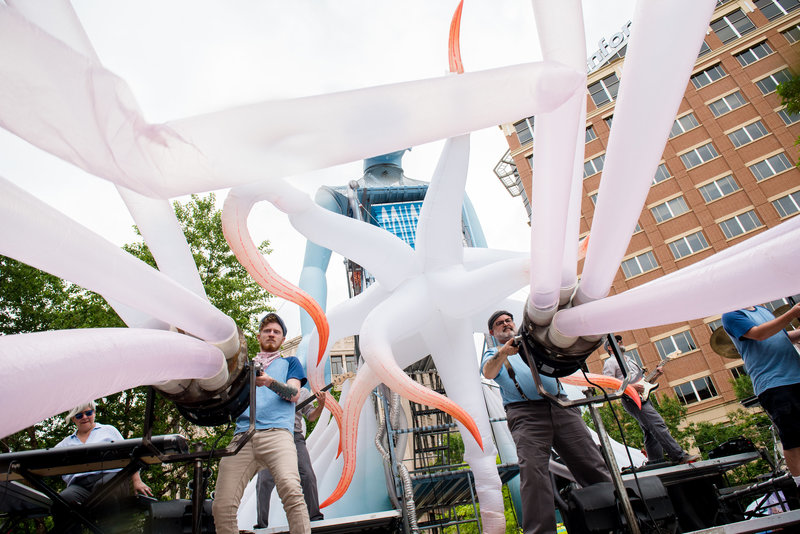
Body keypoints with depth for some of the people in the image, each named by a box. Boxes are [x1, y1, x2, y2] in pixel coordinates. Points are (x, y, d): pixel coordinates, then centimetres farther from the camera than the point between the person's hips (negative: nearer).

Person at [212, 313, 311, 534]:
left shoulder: (289, 363, 25)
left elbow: (294, 394, 7)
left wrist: (269, 381, -12)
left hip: (277, 433, -3)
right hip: (242, 436, 3)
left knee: (291, 491, -28)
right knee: (222, 506, -12)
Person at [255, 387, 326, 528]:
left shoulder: (303, 392, 17)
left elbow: (311, 416, 15)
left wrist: (320, 406, -3)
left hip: (295, 436, 2)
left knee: (308, 476, -7)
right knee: (264, 480, -5)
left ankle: (315, 517, 7)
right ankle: (261, 524, 9)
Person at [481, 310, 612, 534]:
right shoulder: (493, 354, 19)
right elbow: (489, 372, -5)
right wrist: (502, 353, -26)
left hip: (561, 407, 4)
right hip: (526, 414, -3)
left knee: (593, 465, -1)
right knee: (533, 471, -18)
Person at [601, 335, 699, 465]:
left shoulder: (629, 359, 29)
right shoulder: (610, 362, 1)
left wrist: (655, 374, 11)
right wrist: (630, 386, -19)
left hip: (643, 397, 9)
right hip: (632, 400, -9)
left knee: (651, 432, 5)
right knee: (658, 424, -18)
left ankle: (656, 464, 7)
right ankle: (679, 456, -19)